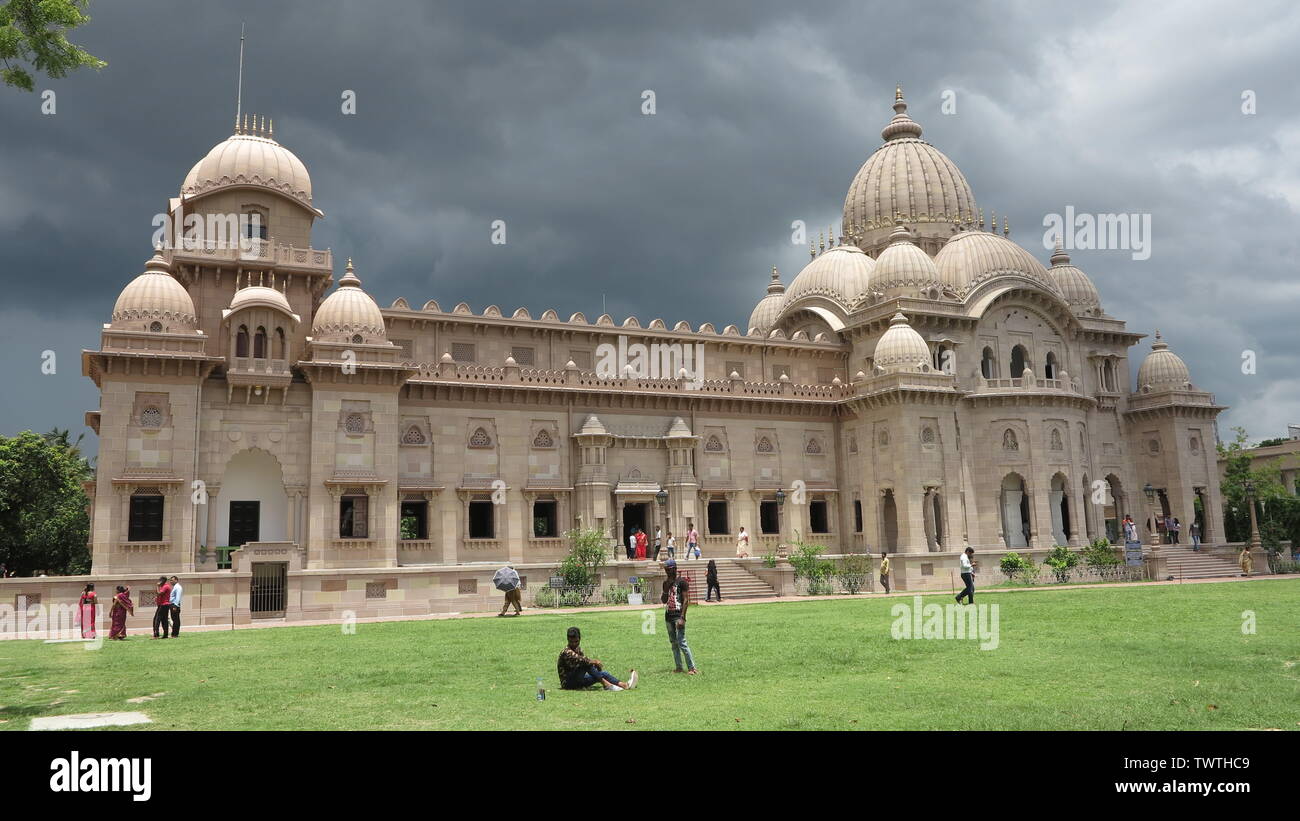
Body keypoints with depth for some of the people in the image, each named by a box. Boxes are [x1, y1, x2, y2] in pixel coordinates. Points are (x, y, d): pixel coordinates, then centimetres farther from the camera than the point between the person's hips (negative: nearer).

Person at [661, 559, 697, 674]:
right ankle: (679, 667, 16)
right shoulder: (666, 583, 13)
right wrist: (666, 588, -2)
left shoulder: (682, 582, -8)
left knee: (682, 642, -13)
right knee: (673, 642, 10)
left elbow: (685, 600, -12)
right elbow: (664, 601, 13)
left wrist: (682, 617, -18)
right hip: (668, 615, 8)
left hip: (678, 615, -8)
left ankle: (691, 667, -9)